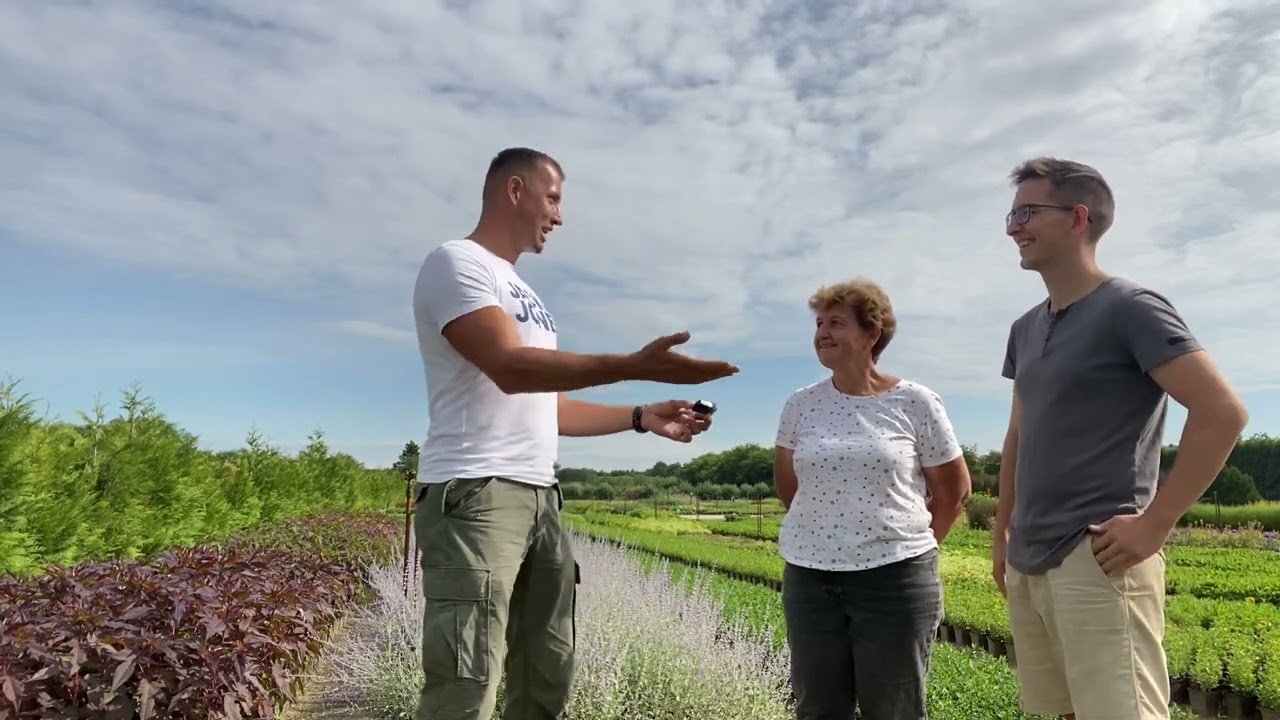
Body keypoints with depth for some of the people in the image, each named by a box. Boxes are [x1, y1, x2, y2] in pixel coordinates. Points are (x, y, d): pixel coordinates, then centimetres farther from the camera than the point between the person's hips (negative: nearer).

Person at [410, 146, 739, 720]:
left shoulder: (523, 292, 24)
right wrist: (638, 366, -22)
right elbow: (510, 368, -18)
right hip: (475, 493, -9)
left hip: (541, 497, 9)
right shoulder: (456, 263, -2)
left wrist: (642, 417, 19)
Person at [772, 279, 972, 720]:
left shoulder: (916, 403, -4)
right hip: (809, 578, 3)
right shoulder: (801, 405, 3)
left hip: (895, 578, -2)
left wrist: (909, 542, 11)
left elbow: (955, 491, 6)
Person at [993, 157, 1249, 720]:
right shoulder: (1026, 329, 14)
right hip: (1028, 563, 7)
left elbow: (1223, 413, -14)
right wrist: (1002, 534, 18)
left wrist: (1154, 525, -16)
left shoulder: (1131, 308, -7)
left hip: (1097, 562, -7)